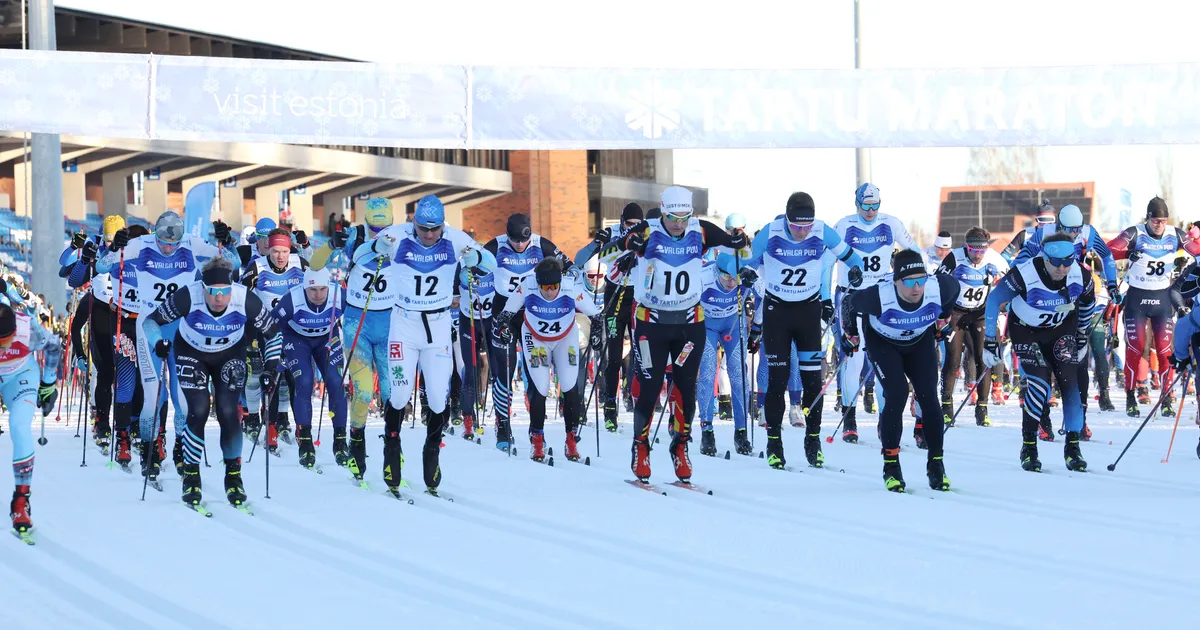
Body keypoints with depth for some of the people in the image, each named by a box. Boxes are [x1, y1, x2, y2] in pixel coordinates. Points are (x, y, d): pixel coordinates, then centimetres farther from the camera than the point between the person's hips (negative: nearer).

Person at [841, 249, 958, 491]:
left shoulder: (940, 288, -32)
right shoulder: (879, 297, -39)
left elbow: (955, 286, -5)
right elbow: (848, 303, -17)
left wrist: (943, 319, 8)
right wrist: (851, 335, 0)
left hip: (921, 341, 3)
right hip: (883, 342, -3)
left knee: (928, 397, -8)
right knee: (897, 394, -18)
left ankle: (936, 465, 4)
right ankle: (891, 466, -5)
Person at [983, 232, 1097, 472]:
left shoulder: (1080, 276, -23)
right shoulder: (1024, 275, -33)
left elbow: (1088, 302, 2)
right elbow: (994, 299, -17)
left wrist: (1082, 337, 11)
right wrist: (989, 342, -13)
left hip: (1062, 328, 3)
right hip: (1026, 330, -3)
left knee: (1070, 382, -10)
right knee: (1039, 383, -18)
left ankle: (1072, 446, 4)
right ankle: (1029, 446, -2)